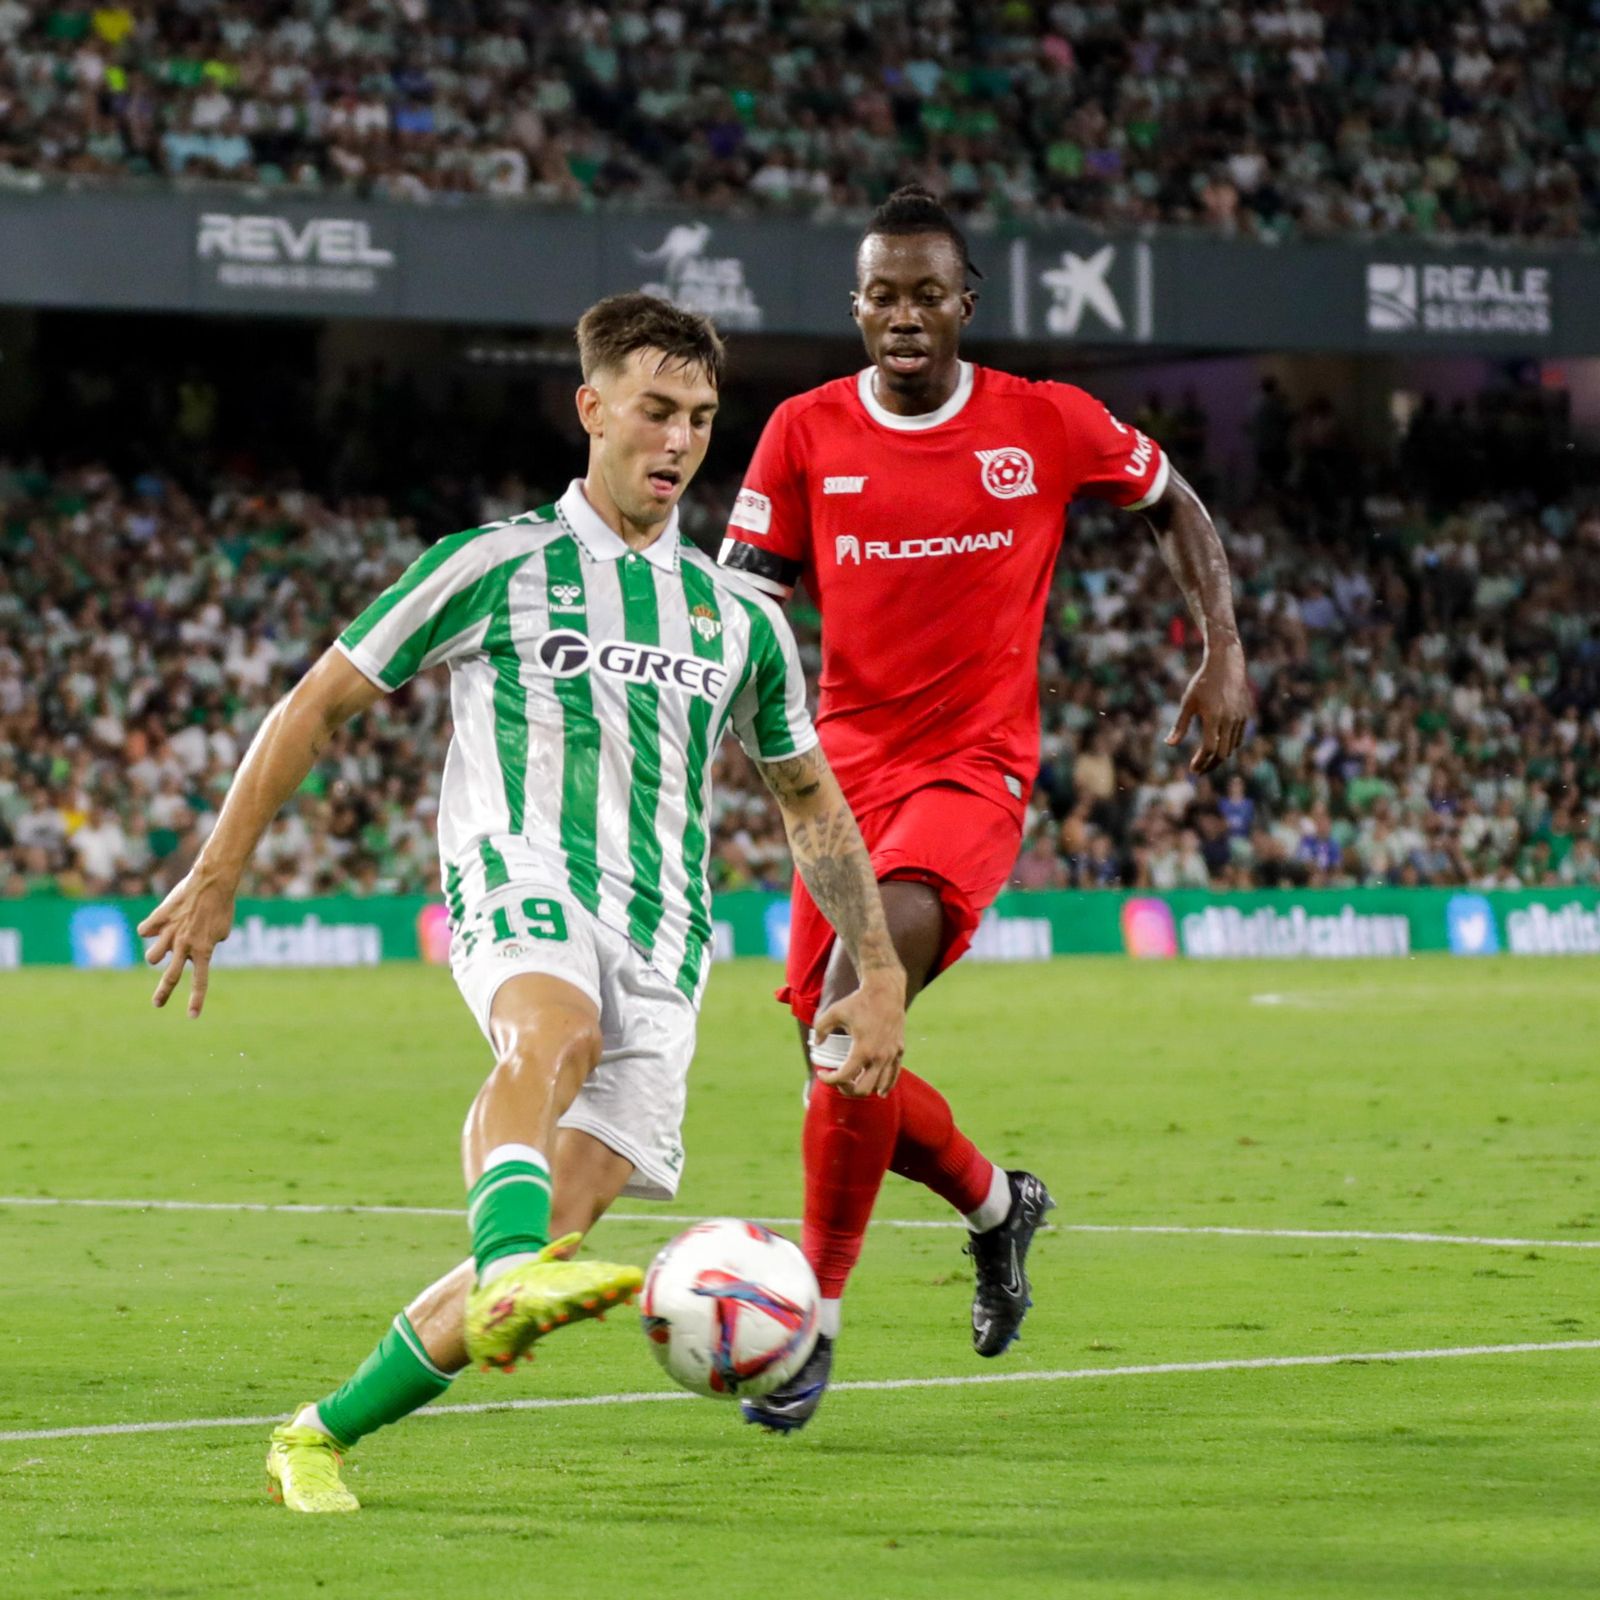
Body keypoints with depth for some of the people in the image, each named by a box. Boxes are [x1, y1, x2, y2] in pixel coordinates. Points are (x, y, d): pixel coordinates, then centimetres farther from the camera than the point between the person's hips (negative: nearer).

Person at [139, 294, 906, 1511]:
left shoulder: (741, 620, 19)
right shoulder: (497, 568, 8)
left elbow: (813, 803, 31)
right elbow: (319, 704, 12)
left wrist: (880, 974, 24)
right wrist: (217, 878, 8)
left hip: (662, 937, 3)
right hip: (519, 877, -3)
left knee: (560, 1228, -13)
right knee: (556, 1028, -40)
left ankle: (324, 1435, 1)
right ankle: (511, 1271, -65)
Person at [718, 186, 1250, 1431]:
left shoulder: (1048, 426, -2)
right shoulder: (806, 434, 1)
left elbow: (1174, 506, 14)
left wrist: (1224, 653, 4)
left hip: (976, 762, -4)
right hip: (849, 765, 4)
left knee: (856, 1002, -27)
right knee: (840, 1054, 5)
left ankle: (812, 1323, -21)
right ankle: (996, 1204, 38)